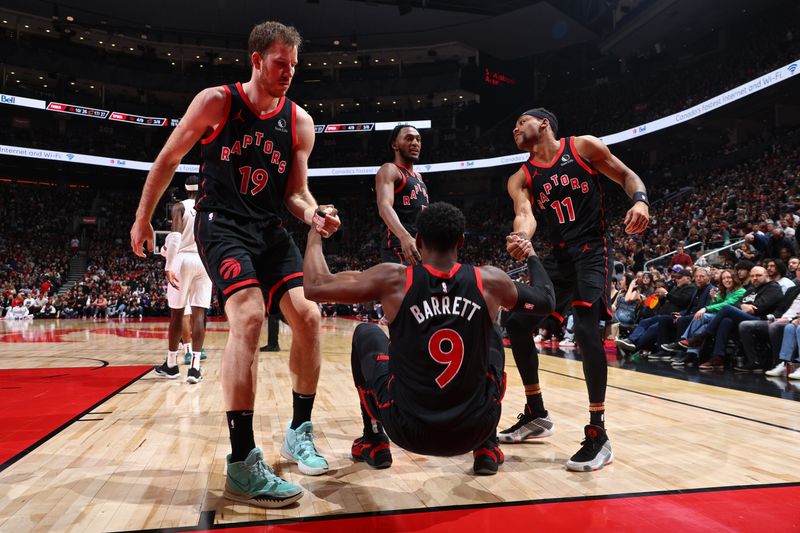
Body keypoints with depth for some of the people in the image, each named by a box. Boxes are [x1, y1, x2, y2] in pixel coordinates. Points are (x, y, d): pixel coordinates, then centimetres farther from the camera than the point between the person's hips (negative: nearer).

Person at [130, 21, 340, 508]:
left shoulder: (300, 122, 4)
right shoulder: (216, 102, -5)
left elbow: (296, 193, 6)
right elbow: (169, 159, 5)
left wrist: (314, 214, -17)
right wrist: (143, 219, 10)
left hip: (270, 229, 5)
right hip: (222, 225, -5)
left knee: (308, 316, -9)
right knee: (249, 316, -26)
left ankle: (300, 431, 11)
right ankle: (242, 465, -21)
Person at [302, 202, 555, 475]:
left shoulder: (392, 279, -11)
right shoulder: (490, 280, -7)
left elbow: (315, 287, -5)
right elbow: (545, 300, 11)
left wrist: (315, 235, 13)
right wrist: (531, 254, 29)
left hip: (409, 431, -1)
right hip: (475, 429, 2)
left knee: (365, 334, 22)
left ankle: (374, 443, 30)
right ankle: (487, 447, 28)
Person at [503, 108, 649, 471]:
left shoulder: (584, 147, 0)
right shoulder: (520, 179, 8)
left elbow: (627, 176, 5)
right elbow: (525, 215, -11)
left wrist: (640, 200, -18)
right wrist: (521, 236, -34)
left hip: (592, 251, -5)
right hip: (559, 256, 6)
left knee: (585, 327, -24)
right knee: (517, 323, 3)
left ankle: (598, 435, -13)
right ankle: (536, 415, 19)